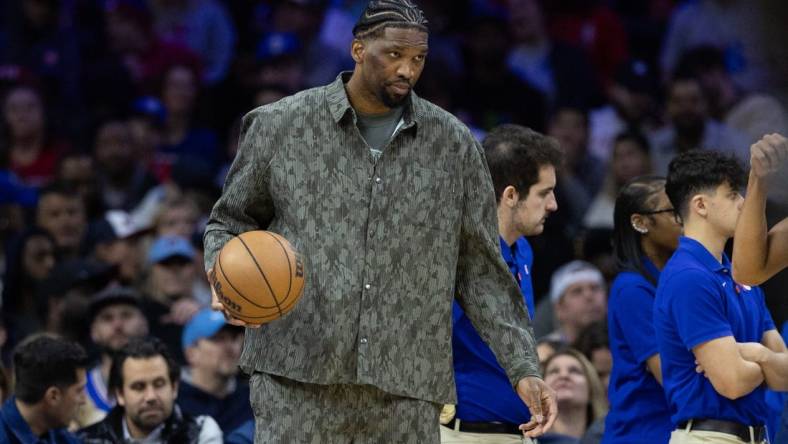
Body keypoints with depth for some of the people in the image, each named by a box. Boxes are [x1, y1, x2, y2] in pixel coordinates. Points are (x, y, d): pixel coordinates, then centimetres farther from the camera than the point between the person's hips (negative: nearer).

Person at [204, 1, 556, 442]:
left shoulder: (455, 146, 8)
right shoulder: (281, 126, 4)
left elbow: (481, 270, 12)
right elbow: (230, 222, 15)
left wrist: (523, 368, 4)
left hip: (405, 390, 2)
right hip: (298, 377, -1)